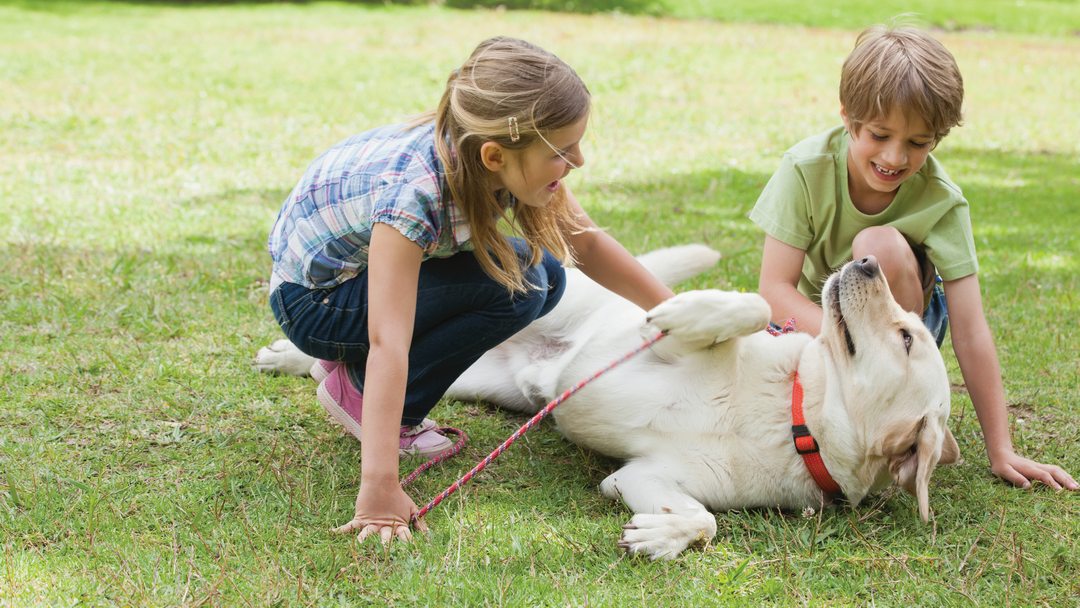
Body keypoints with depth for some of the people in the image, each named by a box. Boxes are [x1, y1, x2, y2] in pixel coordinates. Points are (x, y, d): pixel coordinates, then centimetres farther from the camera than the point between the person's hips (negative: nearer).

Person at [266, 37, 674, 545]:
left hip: (373, 261, 8)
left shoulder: (511, 159, -18)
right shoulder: (413, 193, -38)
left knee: (544, 276, -5)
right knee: (515, 286, -24)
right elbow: (388, 345, -43)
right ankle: (356, 387, -7)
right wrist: (379, 488, -47)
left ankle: (356, 364, 5)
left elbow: (586, 243, -2)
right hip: (310, 300, -8)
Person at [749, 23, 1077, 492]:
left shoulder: (941, 201, -23)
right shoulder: (806, 168, -23)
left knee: (882, 245, -33)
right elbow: (775, 288, -25)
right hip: (813, 320, 1)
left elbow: (970, 332, -23)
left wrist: (1000, 451, -25)